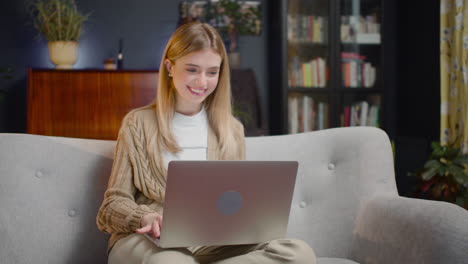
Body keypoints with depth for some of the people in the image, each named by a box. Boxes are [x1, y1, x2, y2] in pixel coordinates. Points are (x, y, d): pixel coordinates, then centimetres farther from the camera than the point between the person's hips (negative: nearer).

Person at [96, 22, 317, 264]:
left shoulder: (232, 129, 18)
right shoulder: (138, 123, 10)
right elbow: (115, 202, 6)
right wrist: (145, 218, -18)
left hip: (213, 242, 5)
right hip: (148, 239, -5)